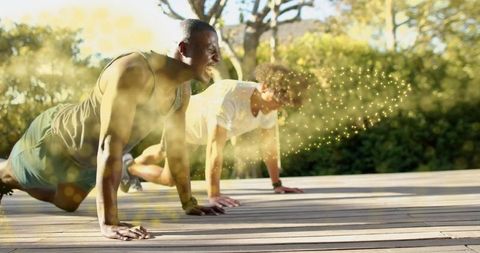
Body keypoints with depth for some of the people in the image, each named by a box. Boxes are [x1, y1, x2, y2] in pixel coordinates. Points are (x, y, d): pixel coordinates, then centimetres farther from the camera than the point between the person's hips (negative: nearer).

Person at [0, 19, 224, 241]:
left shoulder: (182, 90, -15)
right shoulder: (132, 72, -43)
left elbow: (176, 147, -1)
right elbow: (110, 144, -49)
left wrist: (189, 204, 1)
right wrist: (108, 222, -53)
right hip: (54, 142, -8)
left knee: (66, 205, 31)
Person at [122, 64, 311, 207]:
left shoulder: (269, 103, -25)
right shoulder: (227, 99, -48)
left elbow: (270, 146, -12)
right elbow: (215, 148, -51)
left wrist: (277, 184, -12)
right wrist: (213, 195, -53)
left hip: (201, 126, 7)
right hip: (181, 120, -7)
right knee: (170, 178, -4)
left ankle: (135, 163, 60)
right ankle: (129, 168, 22)